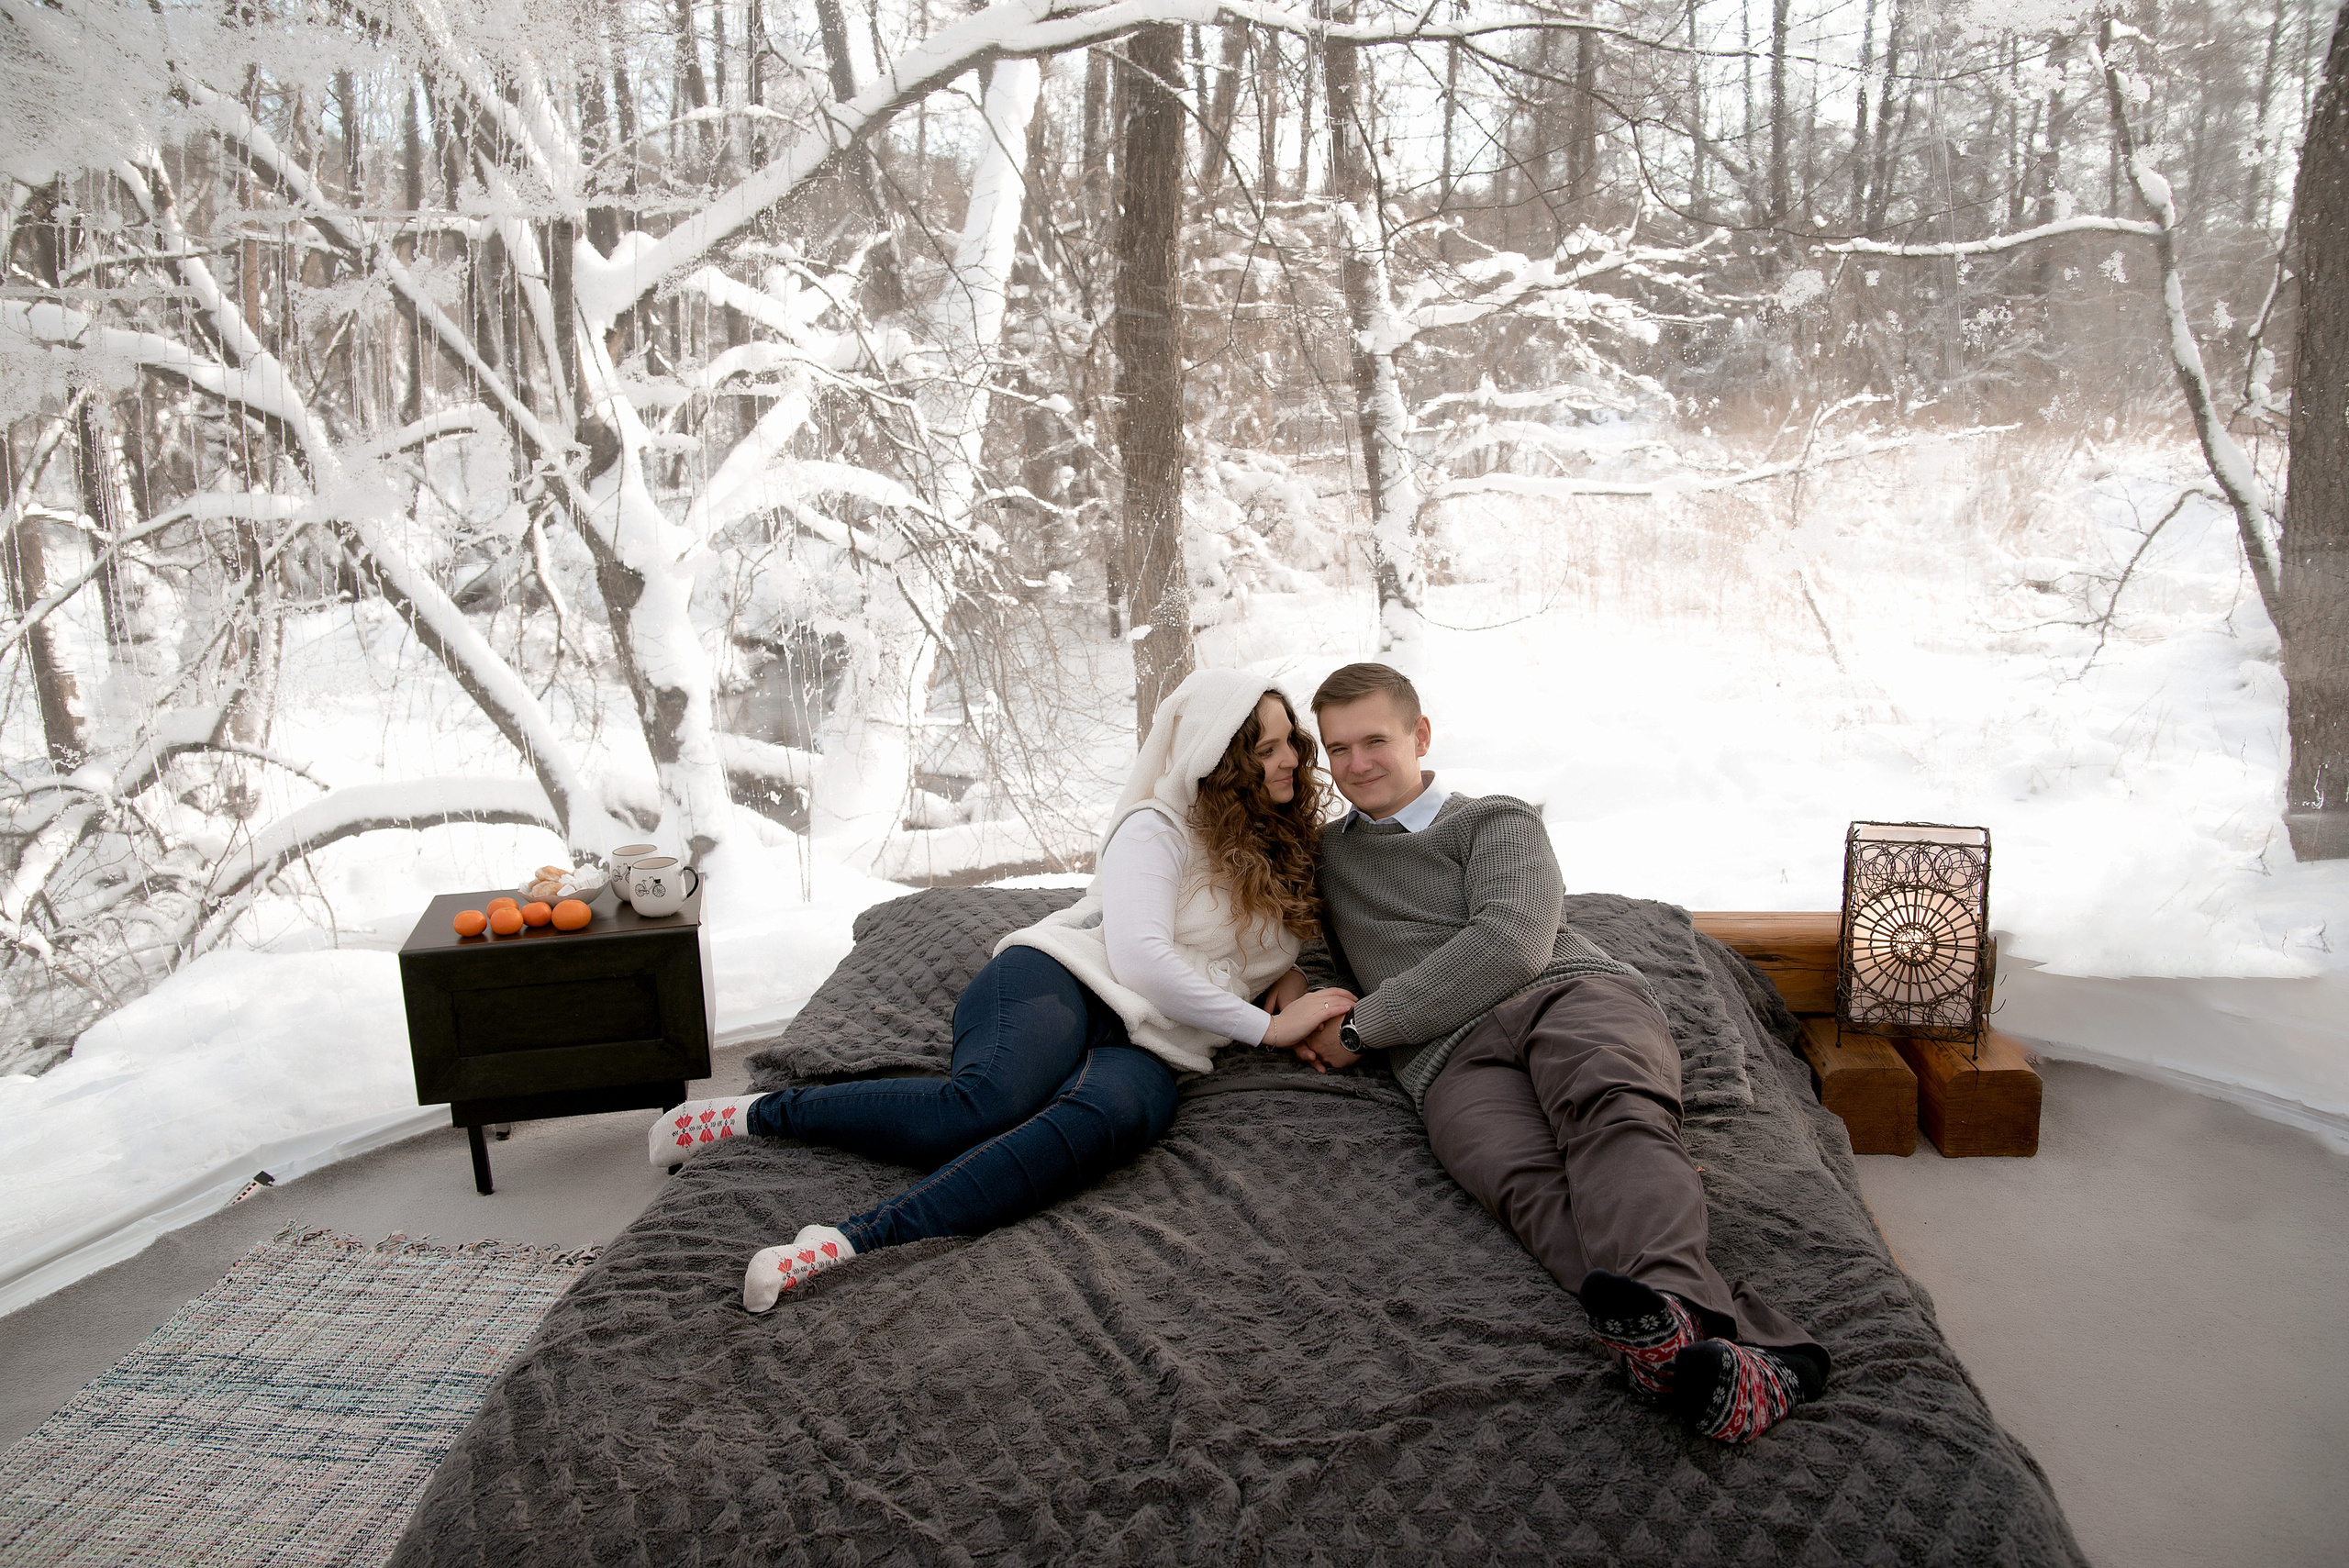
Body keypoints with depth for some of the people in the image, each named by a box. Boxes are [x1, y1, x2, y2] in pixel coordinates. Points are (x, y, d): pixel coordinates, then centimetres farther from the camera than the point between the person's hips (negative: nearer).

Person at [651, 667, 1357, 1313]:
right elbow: (1142, 959, -12)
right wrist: (1266, 1026, -10)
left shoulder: (1285, 847, 22)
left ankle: (852, 1241, -50)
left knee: (1114, 1115, -36)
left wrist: (1287, 975, 14)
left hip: (1148, 1044, 4)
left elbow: (1274, 939, 39)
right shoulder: (1158, 828, 1)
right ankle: (753, 1114, -18)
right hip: (1060, 979, -3)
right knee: (986, 1100, -38)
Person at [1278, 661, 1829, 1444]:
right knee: (1524, 1178, -35)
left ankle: (1667, 1308, -65)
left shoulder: (1497, 820, 19)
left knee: (1608, 1108, -38)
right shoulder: (1324, 855, 34)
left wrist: (1361, 1025, 1)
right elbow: (1317, 957, 44)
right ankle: (1755, 1348, -59)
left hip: (1571, 990, 0)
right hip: (1452, 1056, 0)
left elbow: (1513, 945, 1)